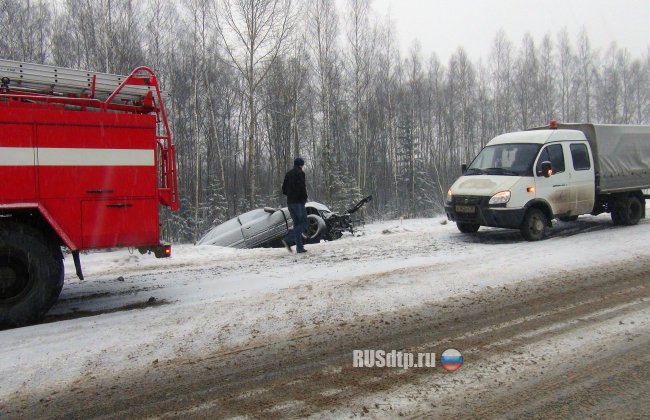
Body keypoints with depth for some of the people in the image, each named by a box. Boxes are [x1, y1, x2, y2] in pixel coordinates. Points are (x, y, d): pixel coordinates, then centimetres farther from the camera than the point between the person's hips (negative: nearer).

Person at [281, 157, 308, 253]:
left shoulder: (288, 174, 15)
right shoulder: (300, 173, -8)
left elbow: (284, 190, 15)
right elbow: (302, 187, -19)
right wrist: (305, 198, -4)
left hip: (289, 202, 8)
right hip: (298, 202, -8)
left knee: (297, 224, 10)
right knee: (303, 223, -5)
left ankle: (300, 247, 7)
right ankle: (288, 240, -20)